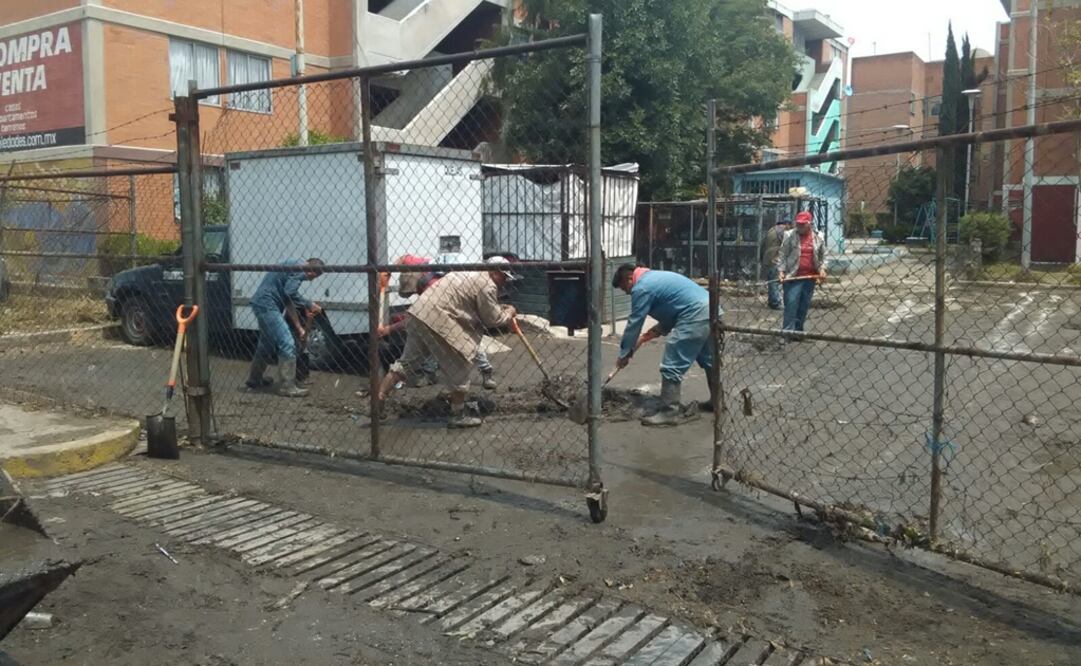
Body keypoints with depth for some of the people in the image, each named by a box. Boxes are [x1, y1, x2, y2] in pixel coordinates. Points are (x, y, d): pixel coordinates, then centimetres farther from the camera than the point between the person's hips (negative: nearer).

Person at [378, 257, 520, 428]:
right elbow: (493, 319, -2)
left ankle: (378, 397, 13)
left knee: (408, 361, 15)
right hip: (437, 320, -9)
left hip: (419, 312, 10)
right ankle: (458, 416, 9)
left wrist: (502, 310, 24)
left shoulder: (472, 275, 23)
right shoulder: (487, 285, -7)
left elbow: (483, 309, 30)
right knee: (459, 366, 2)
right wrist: (509, 314, 15)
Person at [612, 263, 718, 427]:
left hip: (695, 315, -11)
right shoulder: (653, 277, 24)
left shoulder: (641, 288, -6)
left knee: (672, 366, -6)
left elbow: (634, 324, -3)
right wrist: (654, 332, 19)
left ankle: (670, 412, -3)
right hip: (709, 309, 11)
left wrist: (624, 354, 6)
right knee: (708, 359, 25)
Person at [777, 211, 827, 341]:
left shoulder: (818, 238, 7)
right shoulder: (790, 236, -1)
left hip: (810, 277, 3)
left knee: (804, 306, 8)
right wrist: (781, 271, -11)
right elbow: (782, 255, -1)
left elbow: (822, 257, 15)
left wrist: (822, 269, 0)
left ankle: (798, 331, 19)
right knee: (791, 303, -9)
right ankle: (787, 332, -8)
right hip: (793, 276, -3)